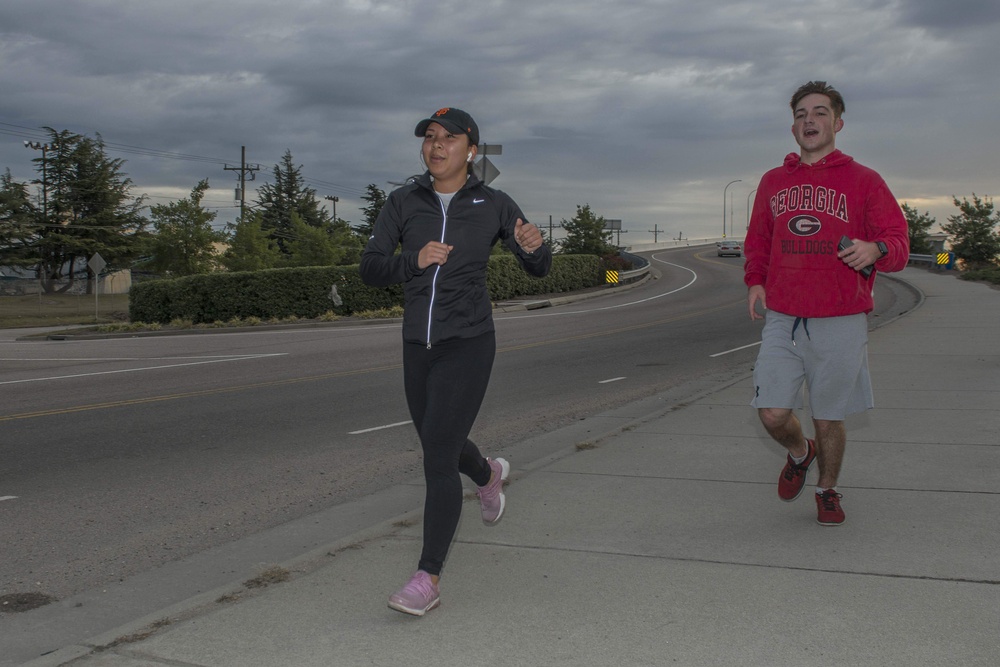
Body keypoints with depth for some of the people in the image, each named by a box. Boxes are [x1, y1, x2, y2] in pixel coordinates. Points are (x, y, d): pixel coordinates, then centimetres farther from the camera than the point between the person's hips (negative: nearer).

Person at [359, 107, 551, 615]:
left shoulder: (493, 205, -2)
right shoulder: (403, 202, 2)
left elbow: (538, 268, 6)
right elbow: (370, 270, -2)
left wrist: (533, 245, -18)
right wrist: (415, 260, -21)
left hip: (468, 343, -4)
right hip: (418, 344, 5)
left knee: (438, 458, -13)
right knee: (439, 446, 22)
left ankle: (428, 580, -6)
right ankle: (488, 474, 58)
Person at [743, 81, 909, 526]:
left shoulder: (863, 181, 2)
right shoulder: (773, 182, 12)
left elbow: (898, 243, 0)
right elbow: (757, 240, 23)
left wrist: (875, 249, -23)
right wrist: (754, 280, 6)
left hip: (840, 324, -2)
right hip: (782, 321, 2)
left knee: (829, 420, 6)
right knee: (773, 414, -6)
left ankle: (828, 490, 32)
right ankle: (799, 454, 29)